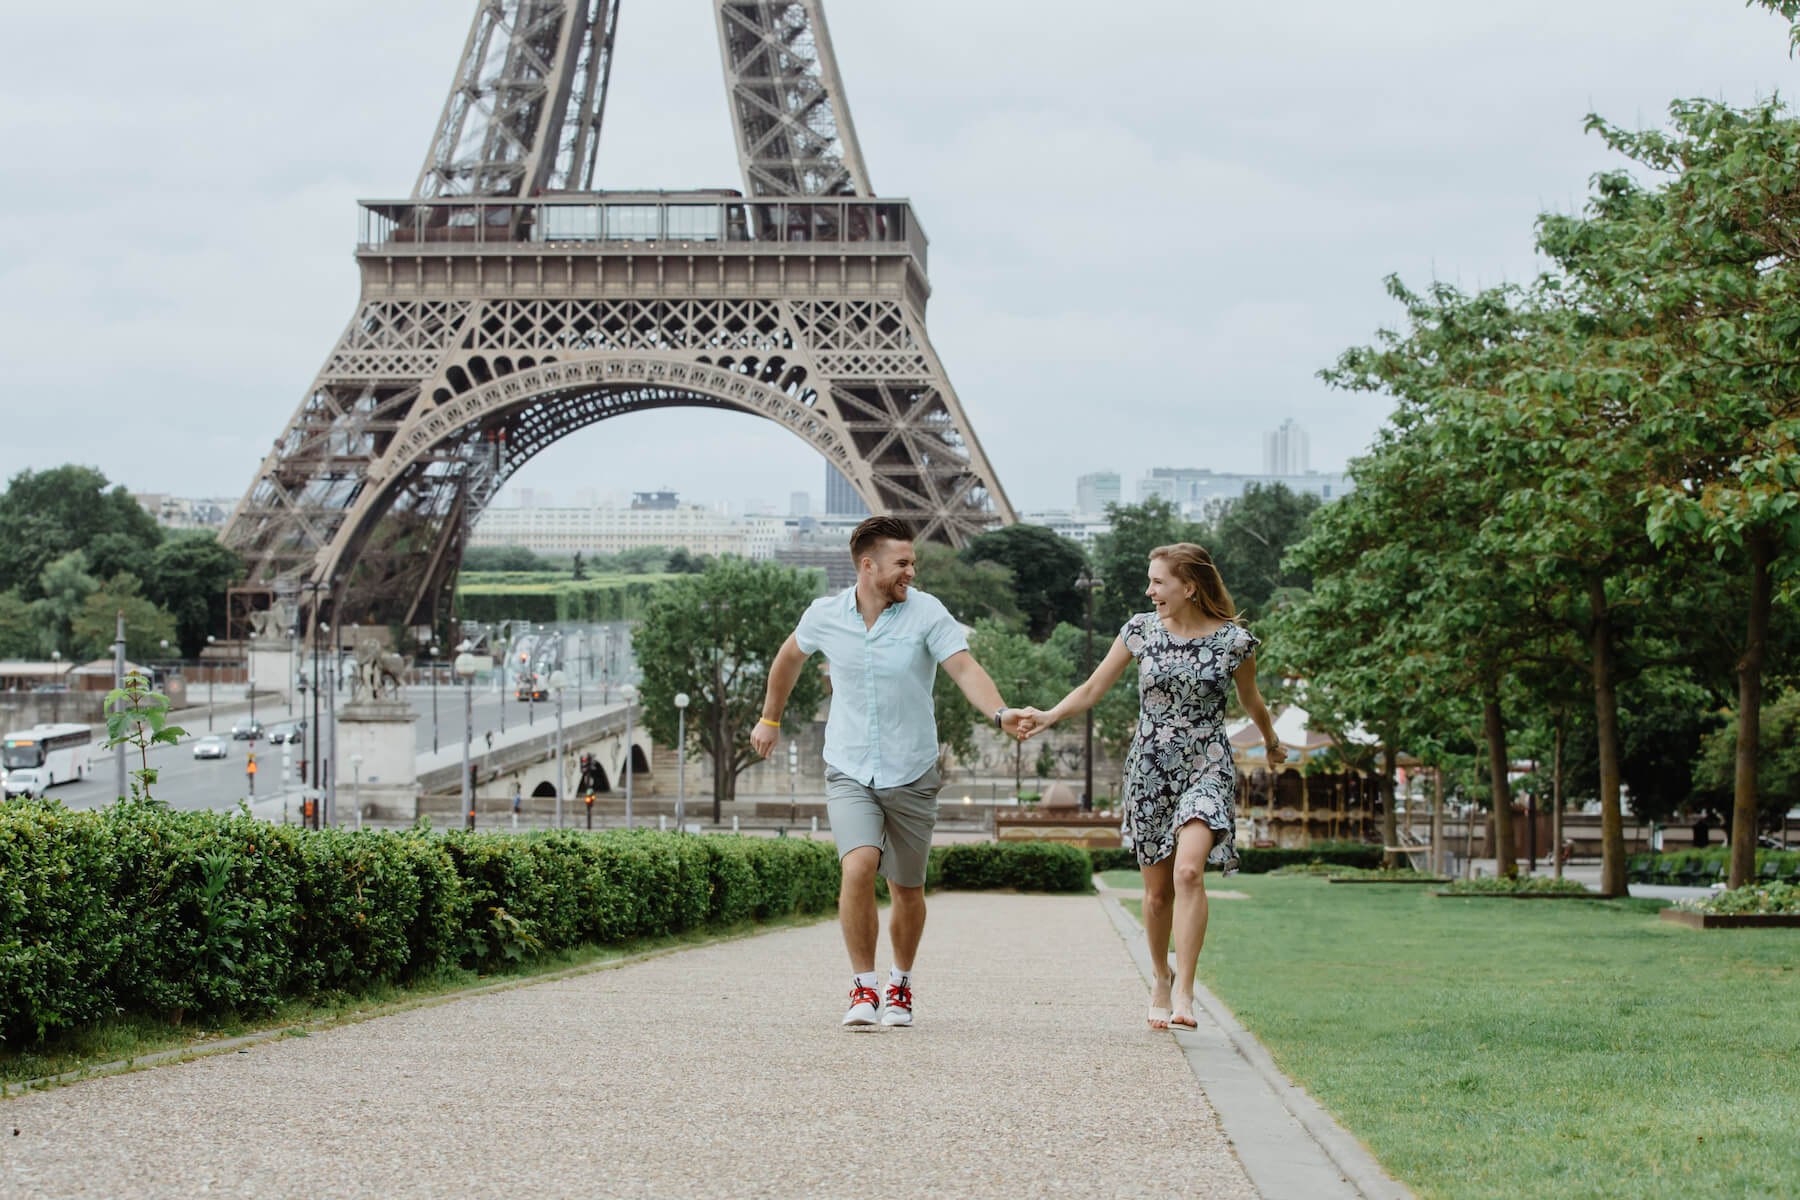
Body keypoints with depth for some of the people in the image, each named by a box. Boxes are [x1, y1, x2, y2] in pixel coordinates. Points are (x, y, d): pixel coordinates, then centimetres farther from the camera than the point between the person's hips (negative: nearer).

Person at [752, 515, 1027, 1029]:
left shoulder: (926, 612, -9)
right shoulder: (825, 615, -2)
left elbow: (964, 667, -20)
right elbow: (790, 657, 19)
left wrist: (1000, 712, -38)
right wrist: (770, 718, 28)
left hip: (911, 775, 0)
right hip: (849, 772, 0)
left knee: (907, 890, 9)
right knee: (859, 867, -22)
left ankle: (900, 985, 34)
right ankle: (863, 986, -9)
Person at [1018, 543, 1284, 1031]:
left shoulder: (1233, 640, -5)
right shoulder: (1141, 630, 2)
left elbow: (1252, 701, 14)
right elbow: (1092, 689, 6)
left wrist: (1273, 744, 29)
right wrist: (1048, 717, -9)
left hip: (1206, 766, -3)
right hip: (1149, 767, 3)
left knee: (1188, 871, -23)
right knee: (1157, 888, 6)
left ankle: (1183, 992, -23)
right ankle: (1162, 980, 29)